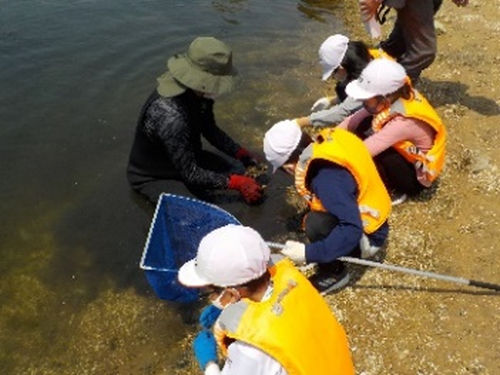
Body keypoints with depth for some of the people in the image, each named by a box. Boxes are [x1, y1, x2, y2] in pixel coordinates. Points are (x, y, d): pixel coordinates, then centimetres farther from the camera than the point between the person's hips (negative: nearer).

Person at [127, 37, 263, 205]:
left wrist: (242, 153, -5)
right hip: (153, 177, -7)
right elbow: (190, 174, -32)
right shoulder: (170, 117, -41)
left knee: (239, 172, 1)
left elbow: (210, 129, 4)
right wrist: (238, 183, -27)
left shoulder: (197, 91, -16)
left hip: (185, 158, 8)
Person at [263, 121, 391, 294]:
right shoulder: (325, 143, -7)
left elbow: (352, 230, -36)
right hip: (361, 216, 9)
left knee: (315, 224, -29)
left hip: (367, 235, -9)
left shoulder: (327, 178, -32)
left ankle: (334, 273, -5)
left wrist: (309, 253, -34)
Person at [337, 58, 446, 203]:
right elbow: (354, 120, -8)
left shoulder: (403, 123, -37)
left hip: (417, 176, -7)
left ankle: (394, 191, -3)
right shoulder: (397, 98, -15)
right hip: (404, 155, 7)